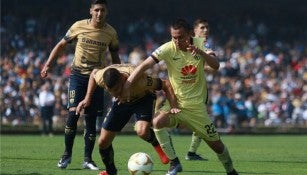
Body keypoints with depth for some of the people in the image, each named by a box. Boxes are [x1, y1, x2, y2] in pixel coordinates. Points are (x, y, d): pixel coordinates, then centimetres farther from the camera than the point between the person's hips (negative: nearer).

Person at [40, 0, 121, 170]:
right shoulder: (79, 26, -6)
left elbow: (115, 57, 12)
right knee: (73, 112, -15)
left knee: (91, 118, 0)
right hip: (78, 75, -1)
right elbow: (61, 45, 6)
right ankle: (67, 154, 0)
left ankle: (88, 159, 9)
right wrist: (48, 64, -1)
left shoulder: (111, 33, -1)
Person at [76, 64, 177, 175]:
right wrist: (87, 98, -6)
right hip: (122, 101, 4)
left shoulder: (138, 80, -43)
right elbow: (93, 73, -4)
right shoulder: (101, 77, -31)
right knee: (103, 142, 1)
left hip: (143, 99, -4)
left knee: (142, 132, -35)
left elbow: (166, 85, -31)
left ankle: (157, 143, 0)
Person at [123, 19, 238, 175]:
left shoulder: (200, 44, -8)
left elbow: (216, 66, -20)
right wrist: (127, 85, -28)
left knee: (215, 143, 5)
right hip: (175, 102, -1)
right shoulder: (168, 49, -14)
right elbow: (145, 65, -18)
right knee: (157, 122, -30)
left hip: (197, 105, 1)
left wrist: (200, 52, -37)